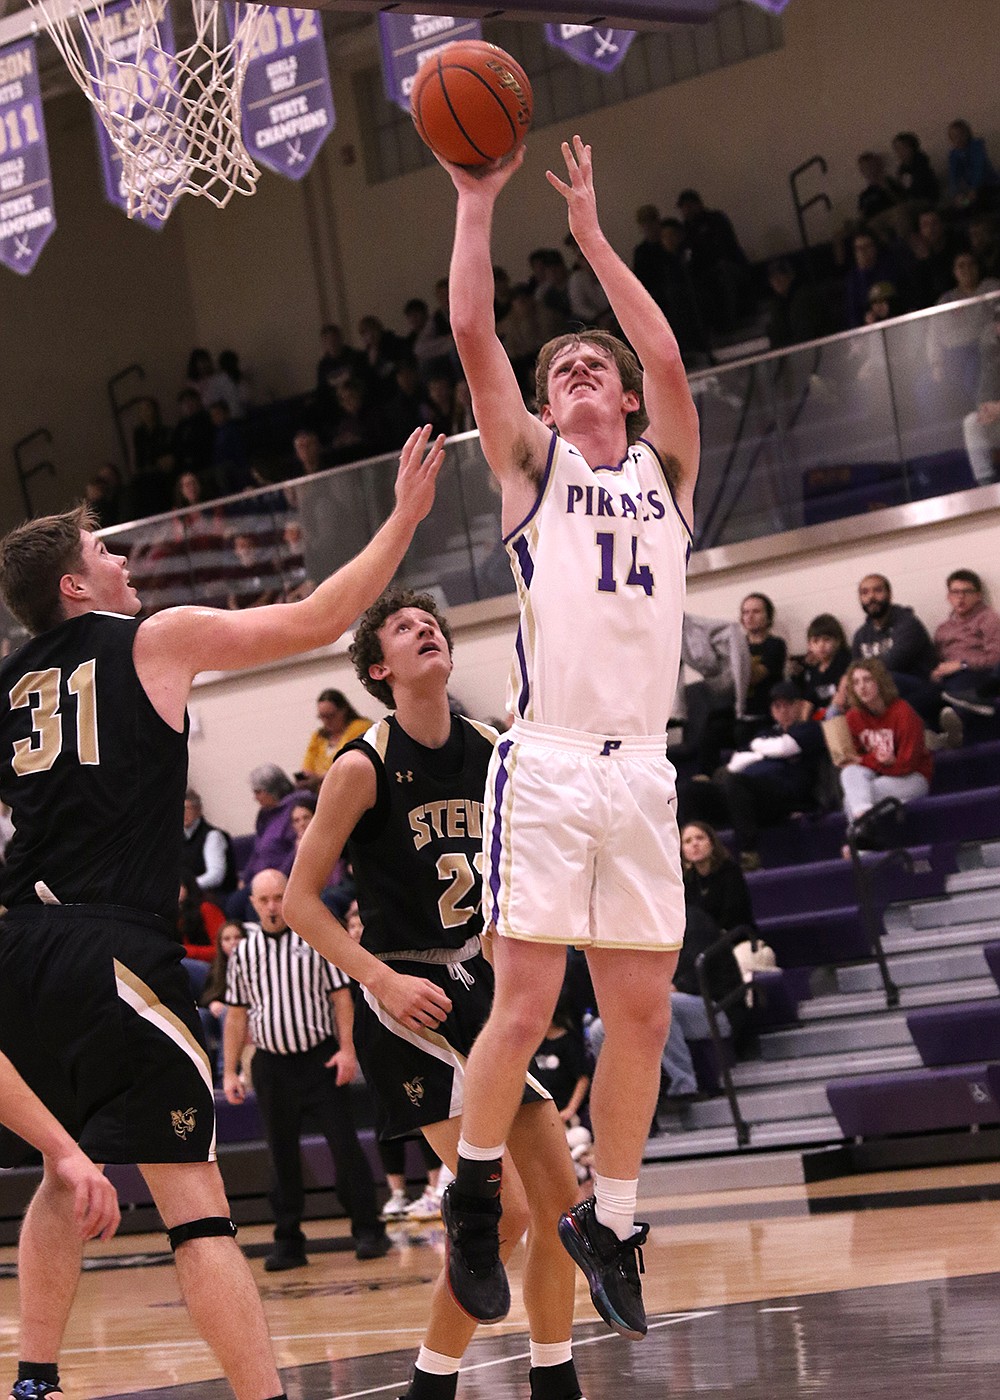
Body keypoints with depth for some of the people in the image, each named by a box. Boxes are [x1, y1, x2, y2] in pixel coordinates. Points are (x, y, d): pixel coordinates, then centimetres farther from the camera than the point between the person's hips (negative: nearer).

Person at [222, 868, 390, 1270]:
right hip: (271, 1066, 3)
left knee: (345, 1146, -6)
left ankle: (368, 1231, 0)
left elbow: (341, 995, 0)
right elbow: (236, 1015, 12)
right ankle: (288, 1242, 11)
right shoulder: (243, 953, 9)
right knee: (282, 1158, 6)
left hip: (321, 1058, -3)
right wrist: (229, 1071, 7)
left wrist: (347, 1048, -11)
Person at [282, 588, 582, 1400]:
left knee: (560, 1197, 8)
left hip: (484, 989, 7)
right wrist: (384, 981, -19)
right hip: (408, 998, -6)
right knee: (504, 1210, -16)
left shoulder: (492, 752, 4)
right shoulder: (362, 768, -12)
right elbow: (300, 898, -10)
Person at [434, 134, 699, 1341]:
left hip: (642, 770, 3)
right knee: (526, 1003, -9)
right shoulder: (533, 463, 11)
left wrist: (590, 231, 6)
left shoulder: (664, 470, 18)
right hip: (545, 764, -3)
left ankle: (609, 1220, 18)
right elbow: (472, 334, 1)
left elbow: (668, 355, 4)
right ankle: (473, 1187, 12)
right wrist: (476, 200, -1)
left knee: (641, 1012, 4)